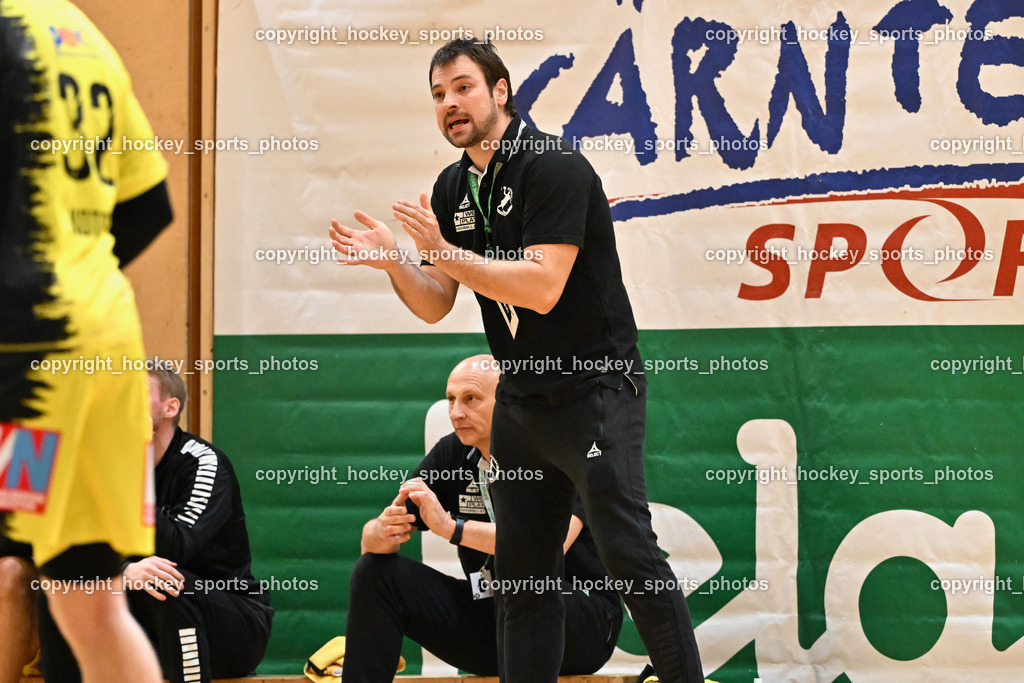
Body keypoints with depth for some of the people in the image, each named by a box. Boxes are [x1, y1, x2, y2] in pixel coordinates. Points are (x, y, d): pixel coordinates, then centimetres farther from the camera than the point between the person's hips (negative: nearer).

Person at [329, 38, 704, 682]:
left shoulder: (554, 166, -15)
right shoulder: (452, 189, 10)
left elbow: (542, 288, -23)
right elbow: (435, 306, 11)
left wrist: (443, 251, -24)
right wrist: (393, 261, -9)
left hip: (595, 390, -8)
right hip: (521, 402, 8)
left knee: (629, 552, -13)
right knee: (523, 573, 8)